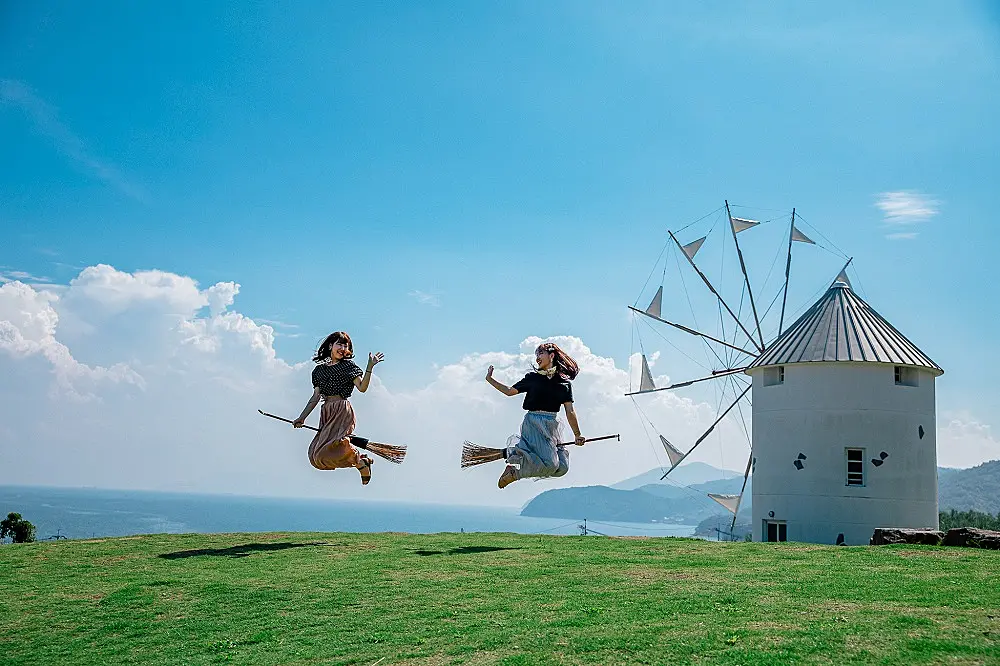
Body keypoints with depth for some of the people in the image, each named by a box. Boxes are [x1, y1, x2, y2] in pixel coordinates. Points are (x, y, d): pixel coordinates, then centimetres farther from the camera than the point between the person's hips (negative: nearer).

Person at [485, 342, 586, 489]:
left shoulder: (564, 382, 10)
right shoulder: (533, 378, 9)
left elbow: (570, 412, 8)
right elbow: (509, 391, 17)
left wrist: (577, 435, 4)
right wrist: (490, 379, 12)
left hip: (552, 426, 4)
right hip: (533, 423, -4)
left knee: (562, 468, -9)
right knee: (550, 464, -20)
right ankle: (515, 471, 0)